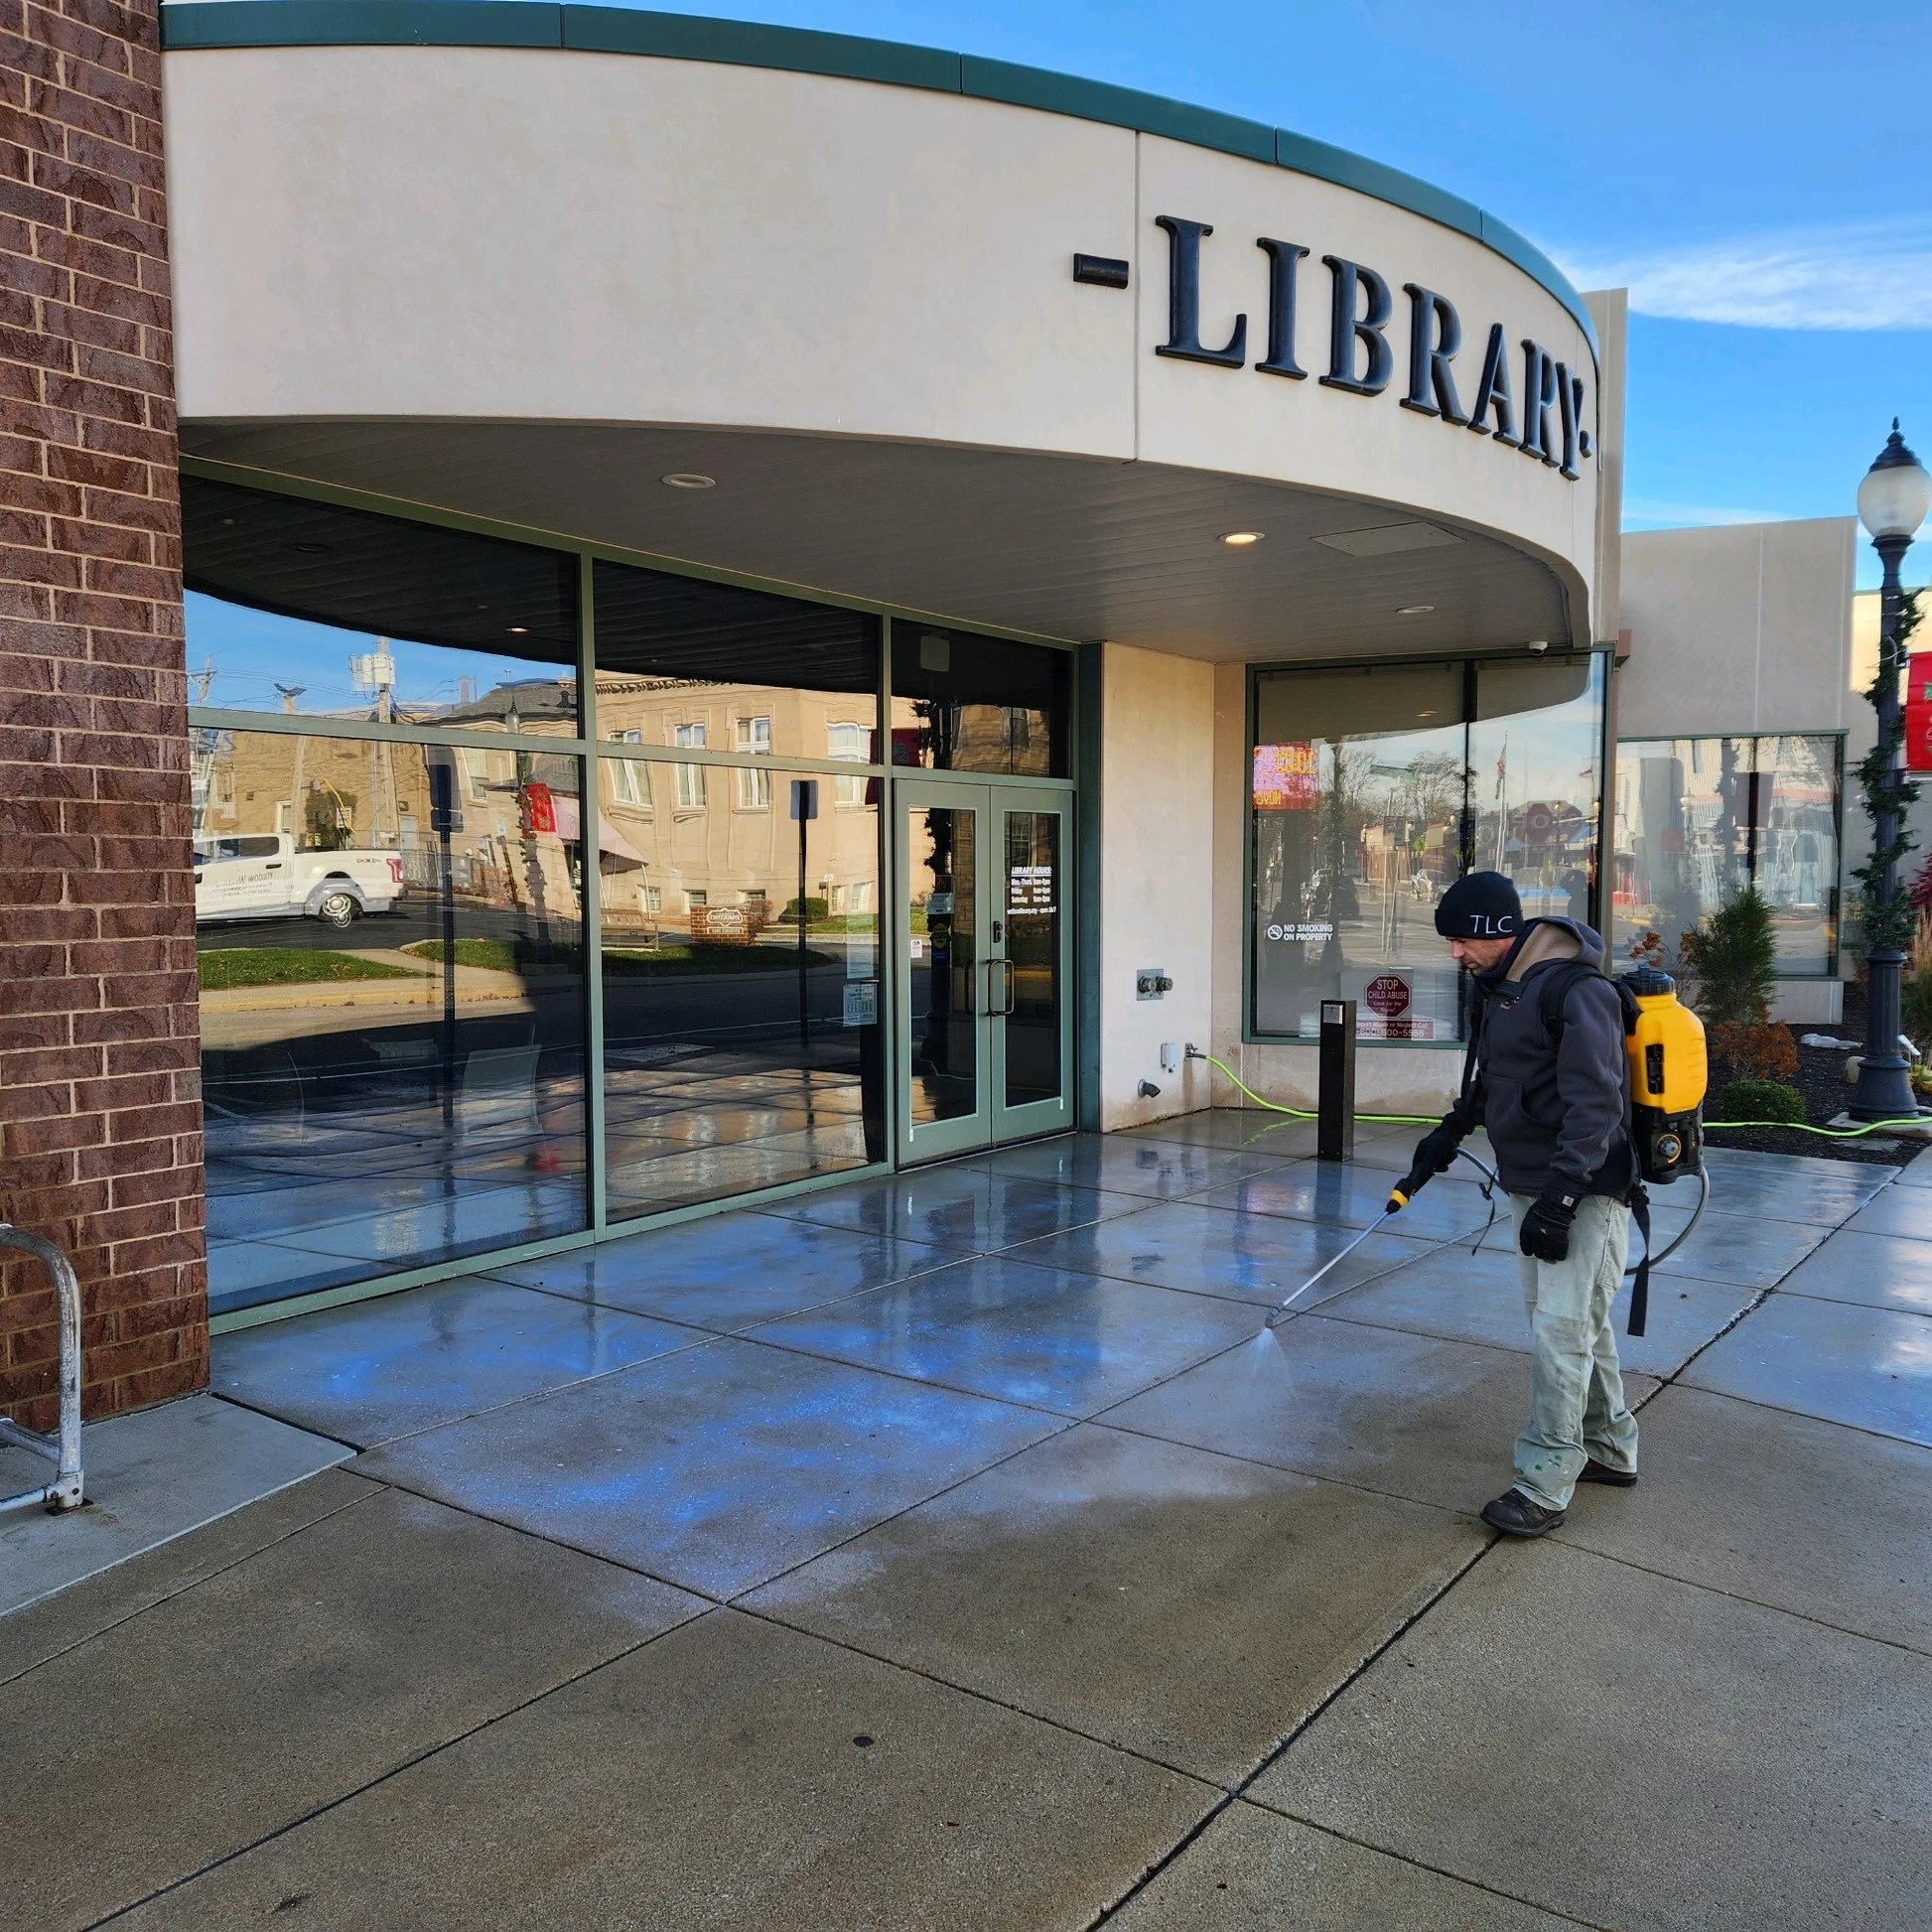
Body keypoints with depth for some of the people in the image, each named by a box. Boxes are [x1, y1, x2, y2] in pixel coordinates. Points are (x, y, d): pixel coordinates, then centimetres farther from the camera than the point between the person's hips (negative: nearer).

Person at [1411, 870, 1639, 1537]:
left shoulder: (1576, 989, -20)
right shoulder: (1499, 986, 11)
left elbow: (1594, 1104, -25)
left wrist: (1559, 1198, -28)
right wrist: (1452, 1129, 30)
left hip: (1582, 1189, -10)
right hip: (1529, 1183, 10)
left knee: (1561, 1328, -9)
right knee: (1575, 1320, 17)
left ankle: (1545, 1485, -1)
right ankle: (1610, 1450, 32)